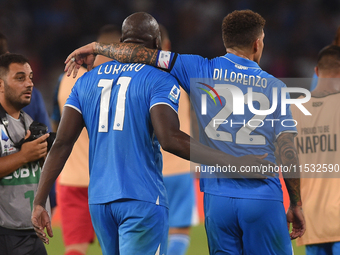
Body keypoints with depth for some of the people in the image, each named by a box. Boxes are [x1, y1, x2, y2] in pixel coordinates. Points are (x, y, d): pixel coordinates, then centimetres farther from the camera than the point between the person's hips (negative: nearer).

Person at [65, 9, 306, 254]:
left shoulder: (201, 71, 3)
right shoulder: (275, 87, 3)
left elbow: (144, 54, 2)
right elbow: (288, 151, -1)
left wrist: (94, 47, 15)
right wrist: (297, 205, 6)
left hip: (217, 197, 1)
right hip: (264, 198, -1)